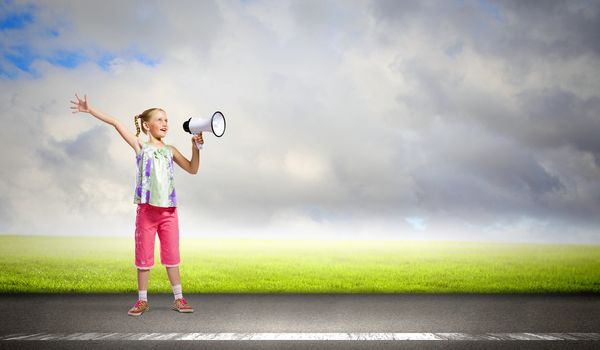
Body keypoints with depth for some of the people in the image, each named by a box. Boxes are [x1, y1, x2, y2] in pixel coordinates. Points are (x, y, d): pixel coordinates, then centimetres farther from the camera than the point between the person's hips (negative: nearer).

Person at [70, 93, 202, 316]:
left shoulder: (170, 150, 12)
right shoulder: (140, 147, 4)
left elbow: (192, 169, 12)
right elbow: (116, 124, -1)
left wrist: (195, 147, -1)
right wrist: (90, 110, -6)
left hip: (169, 210, 2)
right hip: (147, 209, -2)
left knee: (172, 256, 5)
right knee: (143, 256, 4)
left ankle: (178, 298, 13)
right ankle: (142, 300, 14)